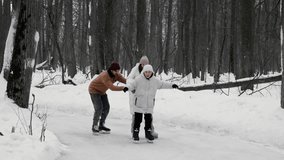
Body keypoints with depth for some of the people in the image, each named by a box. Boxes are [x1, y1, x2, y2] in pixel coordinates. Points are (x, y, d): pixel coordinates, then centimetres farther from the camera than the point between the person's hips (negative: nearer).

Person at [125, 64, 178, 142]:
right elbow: (131, 84, -14)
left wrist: (171, 85, 20)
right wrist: (127, 87, -35)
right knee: (137, 119, 0)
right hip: (139, 103, -3)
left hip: (149, 105, 4)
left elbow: (162, 84, 17)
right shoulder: (138, 79, -11)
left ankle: (148, 133, 24)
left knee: (149, 119, 10)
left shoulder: (155, 80, 3)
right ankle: (135, 134, 12)